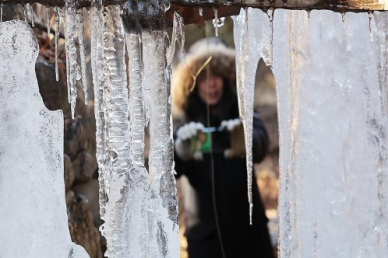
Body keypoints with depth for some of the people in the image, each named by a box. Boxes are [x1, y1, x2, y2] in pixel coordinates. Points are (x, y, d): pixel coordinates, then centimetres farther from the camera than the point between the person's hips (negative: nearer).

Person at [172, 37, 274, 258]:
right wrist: (181, 148, -39)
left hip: (249, 229, 1)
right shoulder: (183, 123, -1)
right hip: (205, 233, -1)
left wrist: (243, 138, -46)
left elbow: (260, 147, -21)